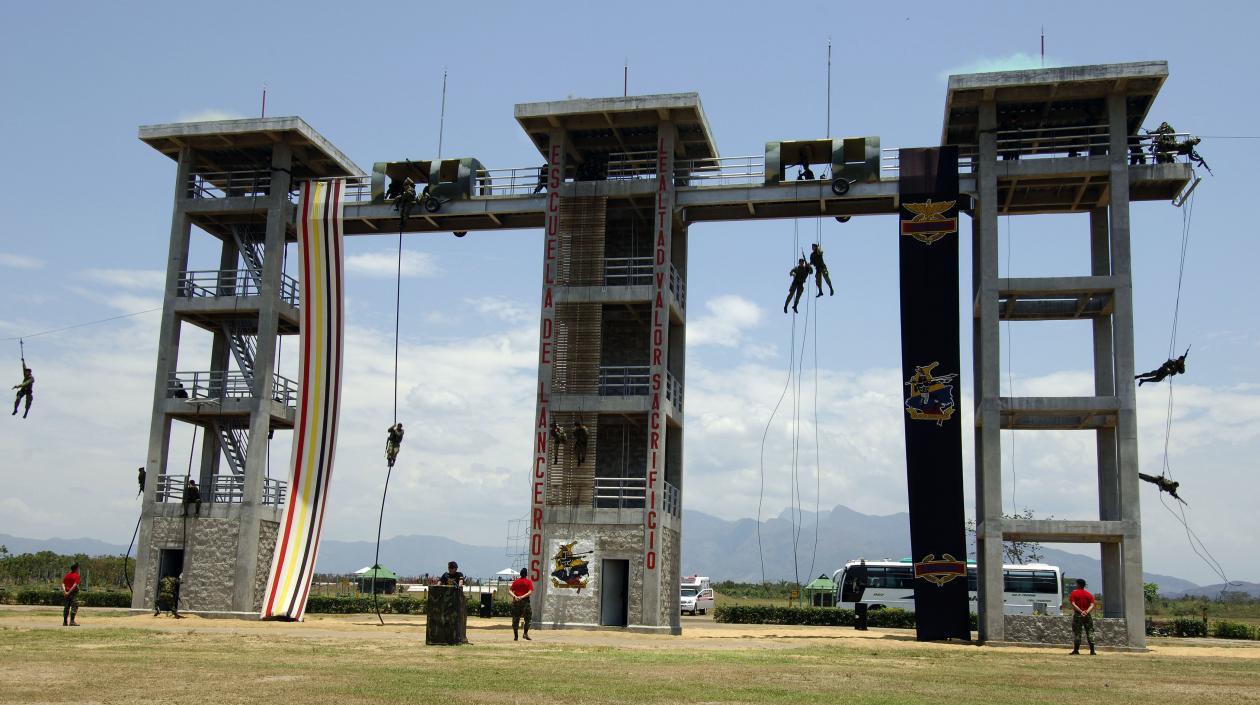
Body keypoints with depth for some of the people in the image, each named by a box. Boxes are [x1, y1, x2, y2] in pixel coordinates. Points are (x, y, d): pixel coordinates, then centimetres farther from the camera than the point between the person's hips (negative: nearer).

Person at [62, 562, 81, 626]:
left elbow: (63, 584, 2)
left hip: (67, 593, 7)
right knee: (74, 607, -5)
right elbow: (75, 585, -20)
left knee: (67, 607, 12)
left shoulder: (67, 575, 11)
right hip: (74, 592, -7)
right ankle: (72, 621, -12)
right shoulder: (76, 576, -9)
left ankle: (65, 622, 16)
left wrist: (64, 591, -9)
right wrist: (69, 592, -18)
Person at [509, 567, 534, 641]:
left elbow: (510, 590, 0)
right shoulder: (529, 582, -2)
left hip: (516, 601, 3)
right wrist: (522, 597, -15)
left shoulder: (516, 581, 7)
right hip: (525, 601, -3)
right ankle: (525, 634, -4)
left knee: (515, 619, 8)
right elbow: (530, 592, -13)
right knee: (528, 618, 7)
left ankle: (515, 636, 8)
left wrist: (515, 596, -12)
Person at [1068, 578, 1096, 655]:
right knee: (1090, 632, 5)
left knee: (1076, 633, 2)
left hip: (1077, 615, -2)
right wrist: (1086, 612, -16)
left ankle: (1076, 650, 1)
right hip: (1088, 616, 2)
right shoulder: (1089, 594, 7)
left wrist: (1081, 611, -16)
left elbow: (1073, 604, -12)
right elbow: (1092, 605, -5)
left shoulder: (1074, 593, -1)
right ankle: (1092, 651, 0)